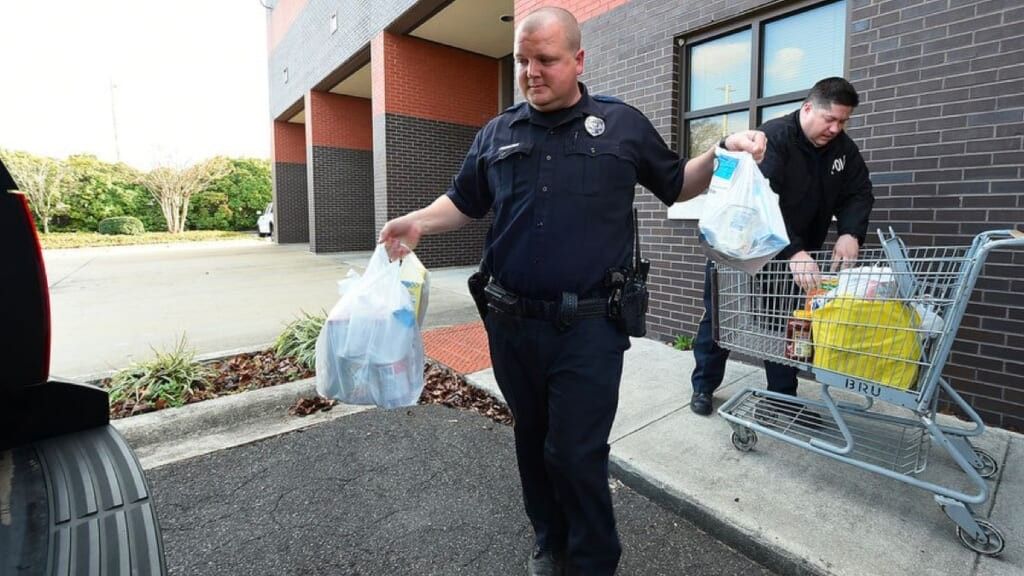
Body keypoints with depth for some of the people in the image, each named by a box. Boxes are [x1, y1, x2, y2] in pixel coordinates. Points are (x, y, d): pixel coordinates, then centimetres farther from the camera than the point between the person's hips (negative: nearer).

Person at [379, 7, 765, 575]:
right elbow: (464, 200, 16)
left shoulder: (622, 124, 4)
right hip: (512, 324, 4)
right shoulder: (495, 135, 10)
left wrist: (724, 153, -3)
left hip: (589, 328, -3)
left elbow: (675, 183, 13)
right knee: (532, 440, 18)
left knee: (576, 452, 1)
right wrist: (418, 222, -1)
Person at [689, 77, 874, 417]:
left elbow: (858, 193, 1)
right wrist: (793, 252, -45)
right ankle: (704, 386, 20)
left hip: (795, 252, 6)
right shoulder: (773, 138, -23)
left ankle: (784, 397, 21)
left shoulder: (843, 147, 1)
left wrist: (850, 232, -21)